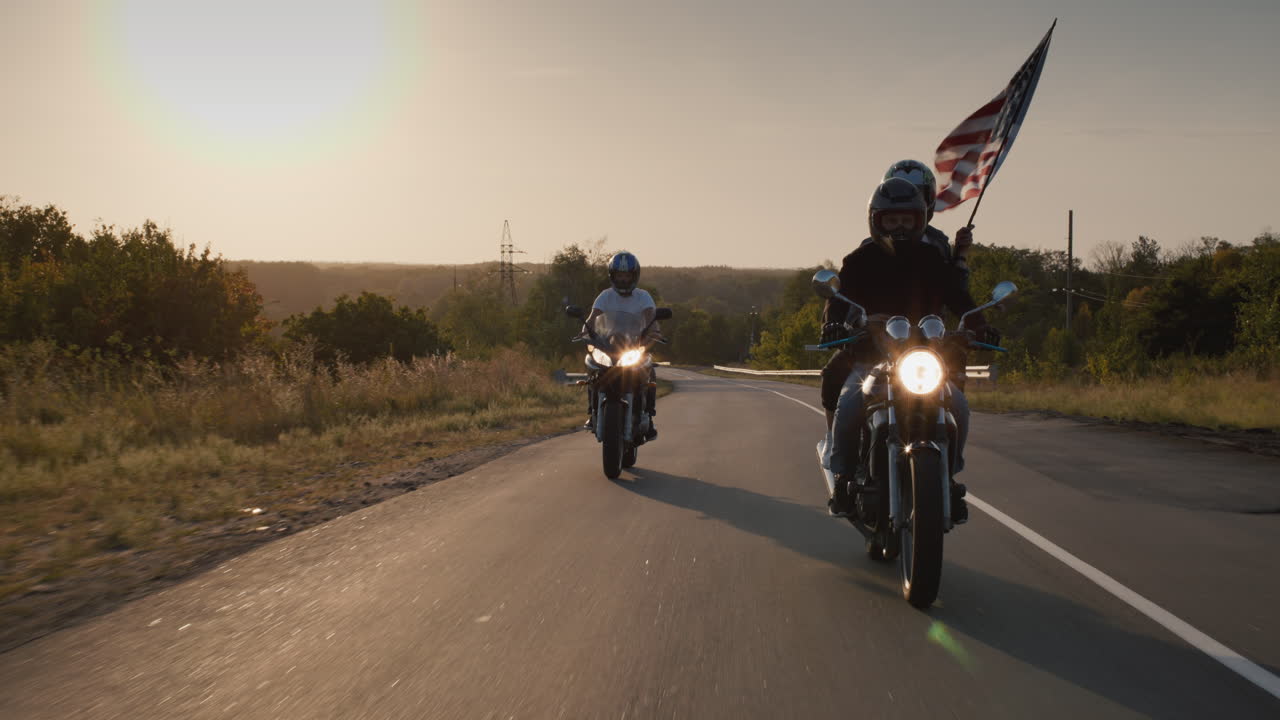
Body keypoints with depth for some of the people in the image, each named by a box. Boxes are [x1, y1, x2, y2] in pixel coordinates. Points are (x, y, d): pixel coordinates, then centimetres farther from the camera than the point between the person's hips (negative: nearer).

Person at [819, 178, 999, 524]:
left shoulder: (932, 259, 9)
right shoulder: (859, 261, 4)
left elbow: (958, 297, -2)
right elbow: (839, 297, -10)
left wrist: (978, 326, -22)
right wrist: (833, 323, -33)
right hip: (868, 355, -2)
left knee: (958, 407, -20)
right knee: (849, 402, -30)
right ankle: (843, 475, -9)